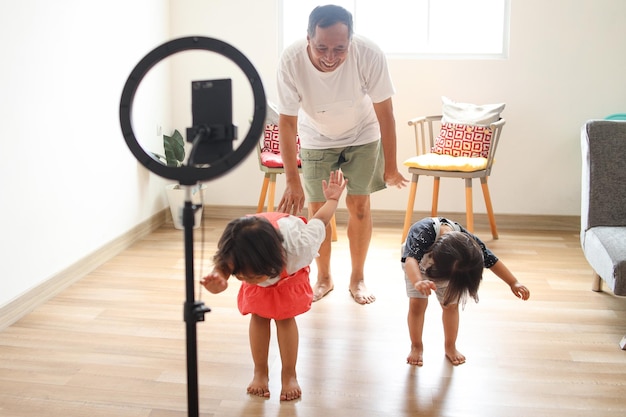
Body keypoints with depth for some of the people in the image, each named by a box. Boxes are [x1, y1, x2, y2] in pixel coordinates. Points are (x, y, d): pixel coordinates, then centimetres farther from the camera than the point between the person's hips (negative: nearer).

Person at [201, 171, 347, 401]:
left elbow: (318, 223, -30)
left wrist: (332, 199, -10)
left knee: (285, 318, -5)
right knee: (258, 317, -2)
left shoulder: (298, 248, -48)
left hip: (290, 271, -1)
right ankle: (260, 371, 14)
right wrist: (218, 281, -68)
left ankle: (289, 374, 9)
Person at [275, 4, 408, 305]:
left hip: (362, 136, 0)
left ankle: (358, 278, 19)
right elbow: (286, 122, -24)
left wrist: (390, 167, -14)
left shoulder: (369, 55, -35)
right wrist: (292, 182, -27)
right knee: (317, 209, 1)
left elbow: (385, 114, -21)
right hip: (316, 139, 1)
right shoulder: (291, 61, -33)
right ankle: (323, 278, 22)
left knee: (359, 205, 0)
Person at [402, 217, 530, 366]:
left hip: (447, 266, 3)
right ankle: (416, 347, 5)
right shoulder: (421, 232, -48)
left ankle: (450, 347, 19)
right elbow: (411, 260, -61)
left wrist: (514, 283, -27)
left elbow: (492, 260, -24)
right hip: (417, 266, -3)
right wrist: (418, 282, -80)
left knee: (451, 305, -1)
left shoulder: (467, 241, -36)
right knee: (417, 303, -14)